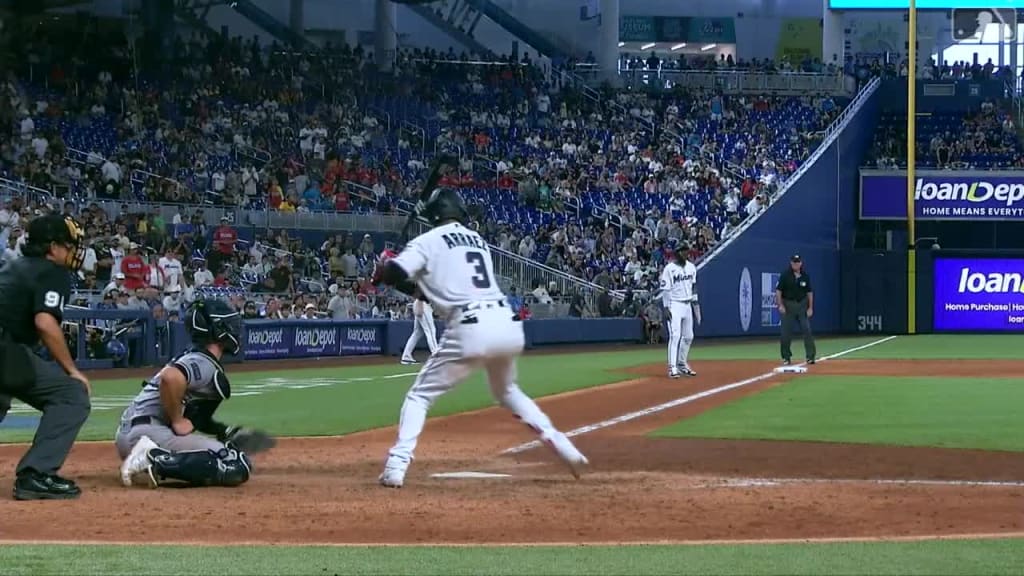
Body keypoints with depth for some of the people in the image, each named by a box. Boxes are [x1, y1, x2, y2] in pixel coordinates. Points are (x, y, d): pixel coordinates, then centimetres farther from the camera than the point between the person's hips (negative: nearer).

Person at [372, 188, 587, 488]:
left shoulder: (429, 241, 7)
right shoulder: (478, 241, 26)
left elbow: (394, 273, -5)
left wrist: (382, 270, 18)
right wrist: (414, 283, 32)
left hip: (470, 329, -6)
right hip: (508, 324, 6)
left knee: (420, 395, 8)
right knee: (506, 391, 32)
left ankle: (396, 465, -7)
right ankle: (563, 447, 22)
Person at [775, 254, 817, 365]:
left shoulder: (805, 276, 3)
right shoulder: (785, 275, -5)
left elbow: (809, 292, 8)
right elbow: (778, 290, -6)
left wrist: (810, 307, 3)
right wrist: (780, 305, -15)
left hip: (802, 305, 2)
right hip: (788, 305, -2)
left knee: (807, 330, -5)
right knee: (786, 332, 1)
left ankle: (810, 356, -3)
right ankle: (786, 357, 12)